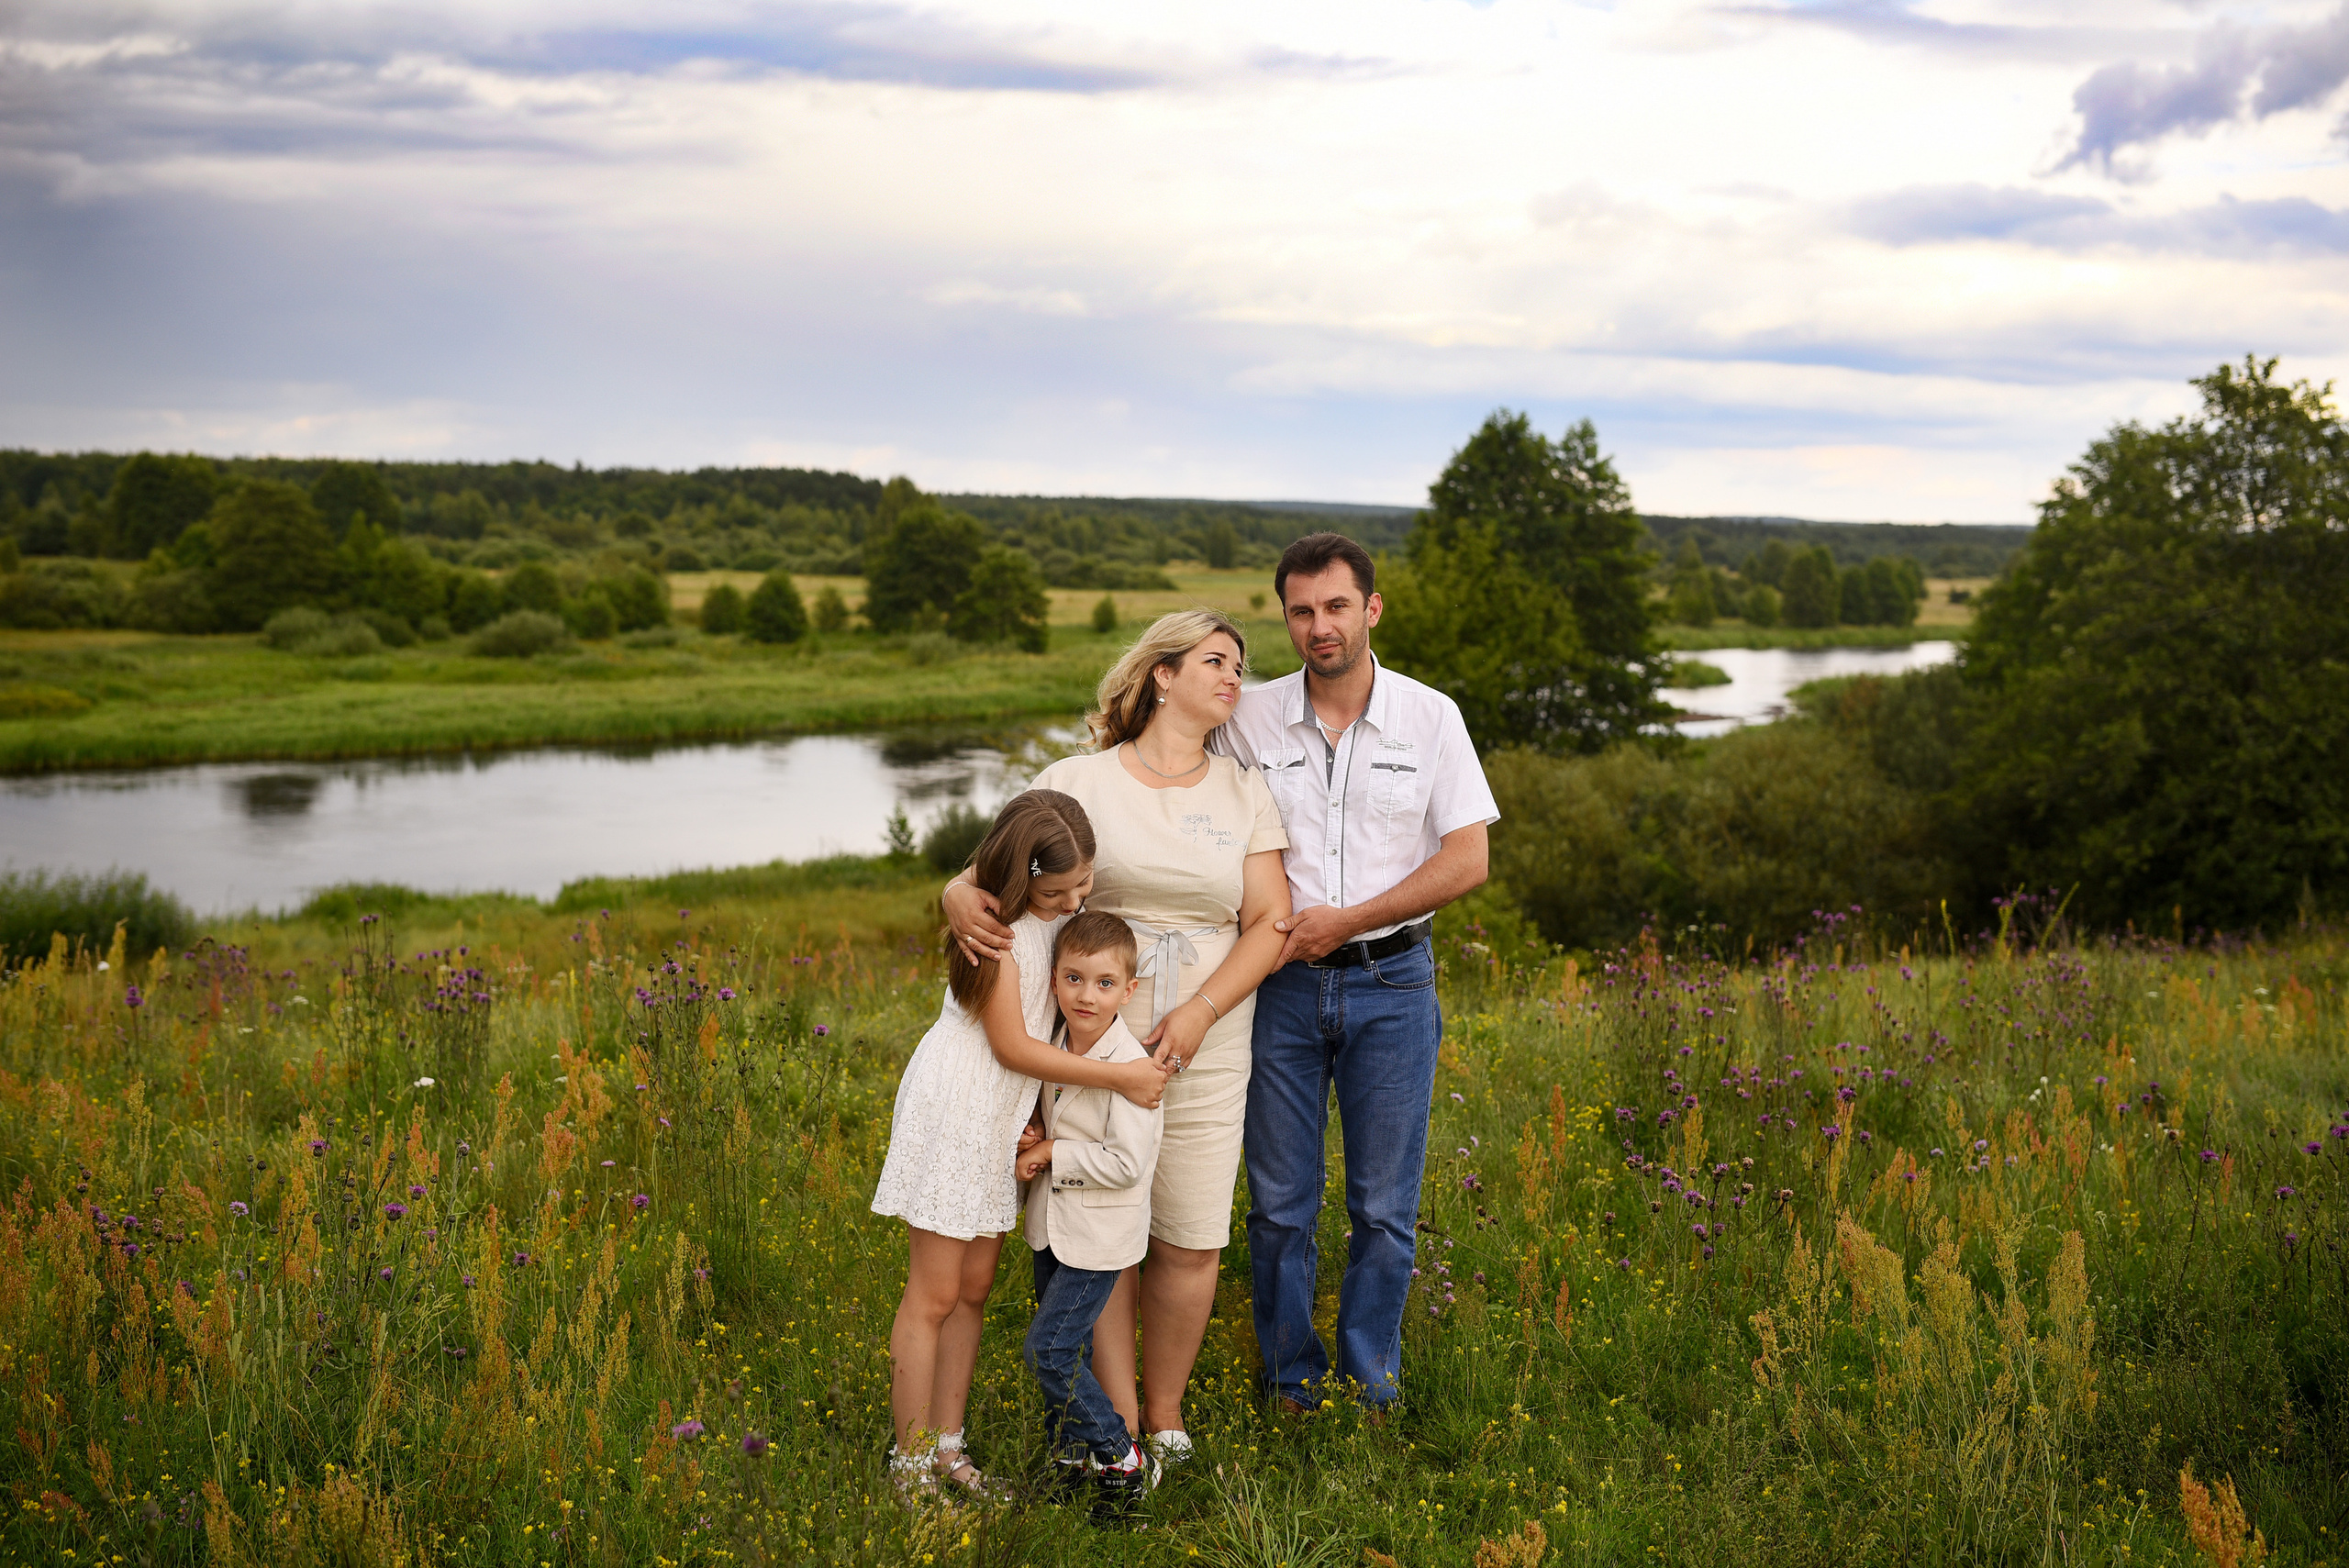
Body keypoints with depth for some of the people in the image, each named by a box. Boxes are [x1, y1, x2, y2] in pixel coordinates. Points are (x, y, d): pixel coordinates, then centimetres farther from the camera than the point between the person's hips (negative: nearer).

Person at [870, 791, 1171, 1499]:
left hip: (1007, 1119, 8)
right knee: (934, 1295, -2)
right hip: (954, 1112, -8)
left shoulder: (1069, 911, 2)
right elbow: (1012, 1047, -19)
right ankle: (911, 1463, 6)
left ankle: (947, 1445, 21)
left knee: (974, 1288, 12)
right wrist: (1119, 1077, -18)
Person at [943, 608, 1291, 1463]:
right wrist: (962, 903, -25)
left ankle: (1164, 1414, 23)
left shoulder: (1245, 792, 9)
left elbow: (1270, 925, 3)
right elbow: (993, 873, 0)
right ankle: (1116, 1421, 13)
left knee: (1191, 1244, 3)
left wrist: (1199, 1014, -11)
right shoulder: (1075, 782, 2)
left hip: (1206, 1049, 2)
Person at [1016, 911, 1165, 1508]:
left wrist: (1053, 1153, -19)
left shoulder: (1131, 1066, -22)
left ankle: (1121, 1455, 5)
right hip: (1053, 1224, 7)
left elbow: (1126, 1163, -25)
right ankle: (1069, 1455, 32)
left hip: (1100, 1235, -7)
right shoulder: (1056, 1049, 1)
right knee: (1066, 1347, 16)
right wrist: (1031, 1144, -3)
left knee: (1048, 1350, -9)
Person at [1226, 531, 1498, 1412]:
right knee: (1280, 1204, 5)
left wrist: (1342, 922, -10)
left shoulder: (1431, 718, -2)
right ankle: (1292, 1390, 19)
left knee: (1384, 1208, 5)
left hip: (1391, 984, 0)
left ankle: (1369, 1393, 18)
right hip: (1281, 984, 1)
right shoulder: (1252, 719, 1)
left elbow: (1467, 860, -4)